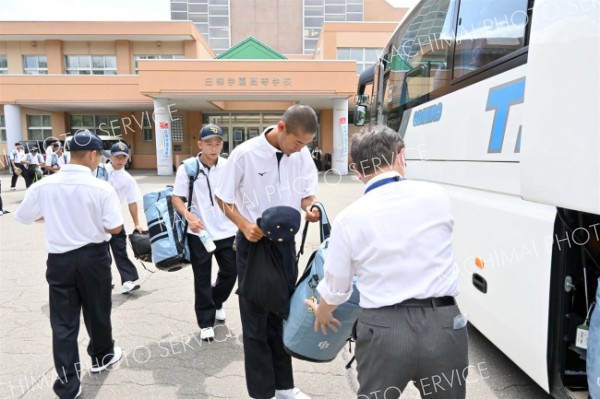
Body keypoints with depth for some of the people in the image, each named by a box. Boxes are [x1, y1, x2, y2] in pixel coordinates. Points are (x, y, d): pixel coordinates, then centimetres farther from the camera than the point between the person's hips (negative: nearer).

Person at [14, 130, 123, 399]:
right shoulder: (102, 189, -16)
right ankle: (102, 356, 41)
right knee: (97, 310, 19)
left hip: (59, 258, 2)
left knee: (63, 321, 9)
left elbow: (22, 217, 7)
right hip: (93, 256, -2)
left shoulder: (44, 186, -7)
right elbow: (114, 228, -15)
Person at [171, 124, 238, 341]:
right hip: (199, 233, -3)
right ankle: (206, 322, 24)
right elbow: (176, 198, -5)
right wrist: (189, 216, -23)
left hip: (227, 231, 3)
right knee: (202, 279, 8)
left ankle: (217, 302, 43)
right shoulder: (187, 168, -8)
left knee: (231, 272, 14)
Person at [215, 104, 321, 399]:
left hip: (286, 243, 5)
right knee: (256, 321, 8)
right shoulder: (245, 154, -17)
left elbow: (308, 194, 3)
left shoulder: (302, 155, -6)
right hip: (253, 244, -4)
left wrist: (310, 208, -20)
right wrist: (244, 225, -24)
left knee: (283, 315, 17)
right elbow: (223, 198, -8)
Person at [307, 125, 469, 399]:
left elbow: (336, 288, 3)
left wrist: (322, 313, 25)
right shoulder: (437, 196, -3)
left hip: (383, 329, -1)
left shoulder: (349, 218, -7)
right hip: (444, 325, 2)